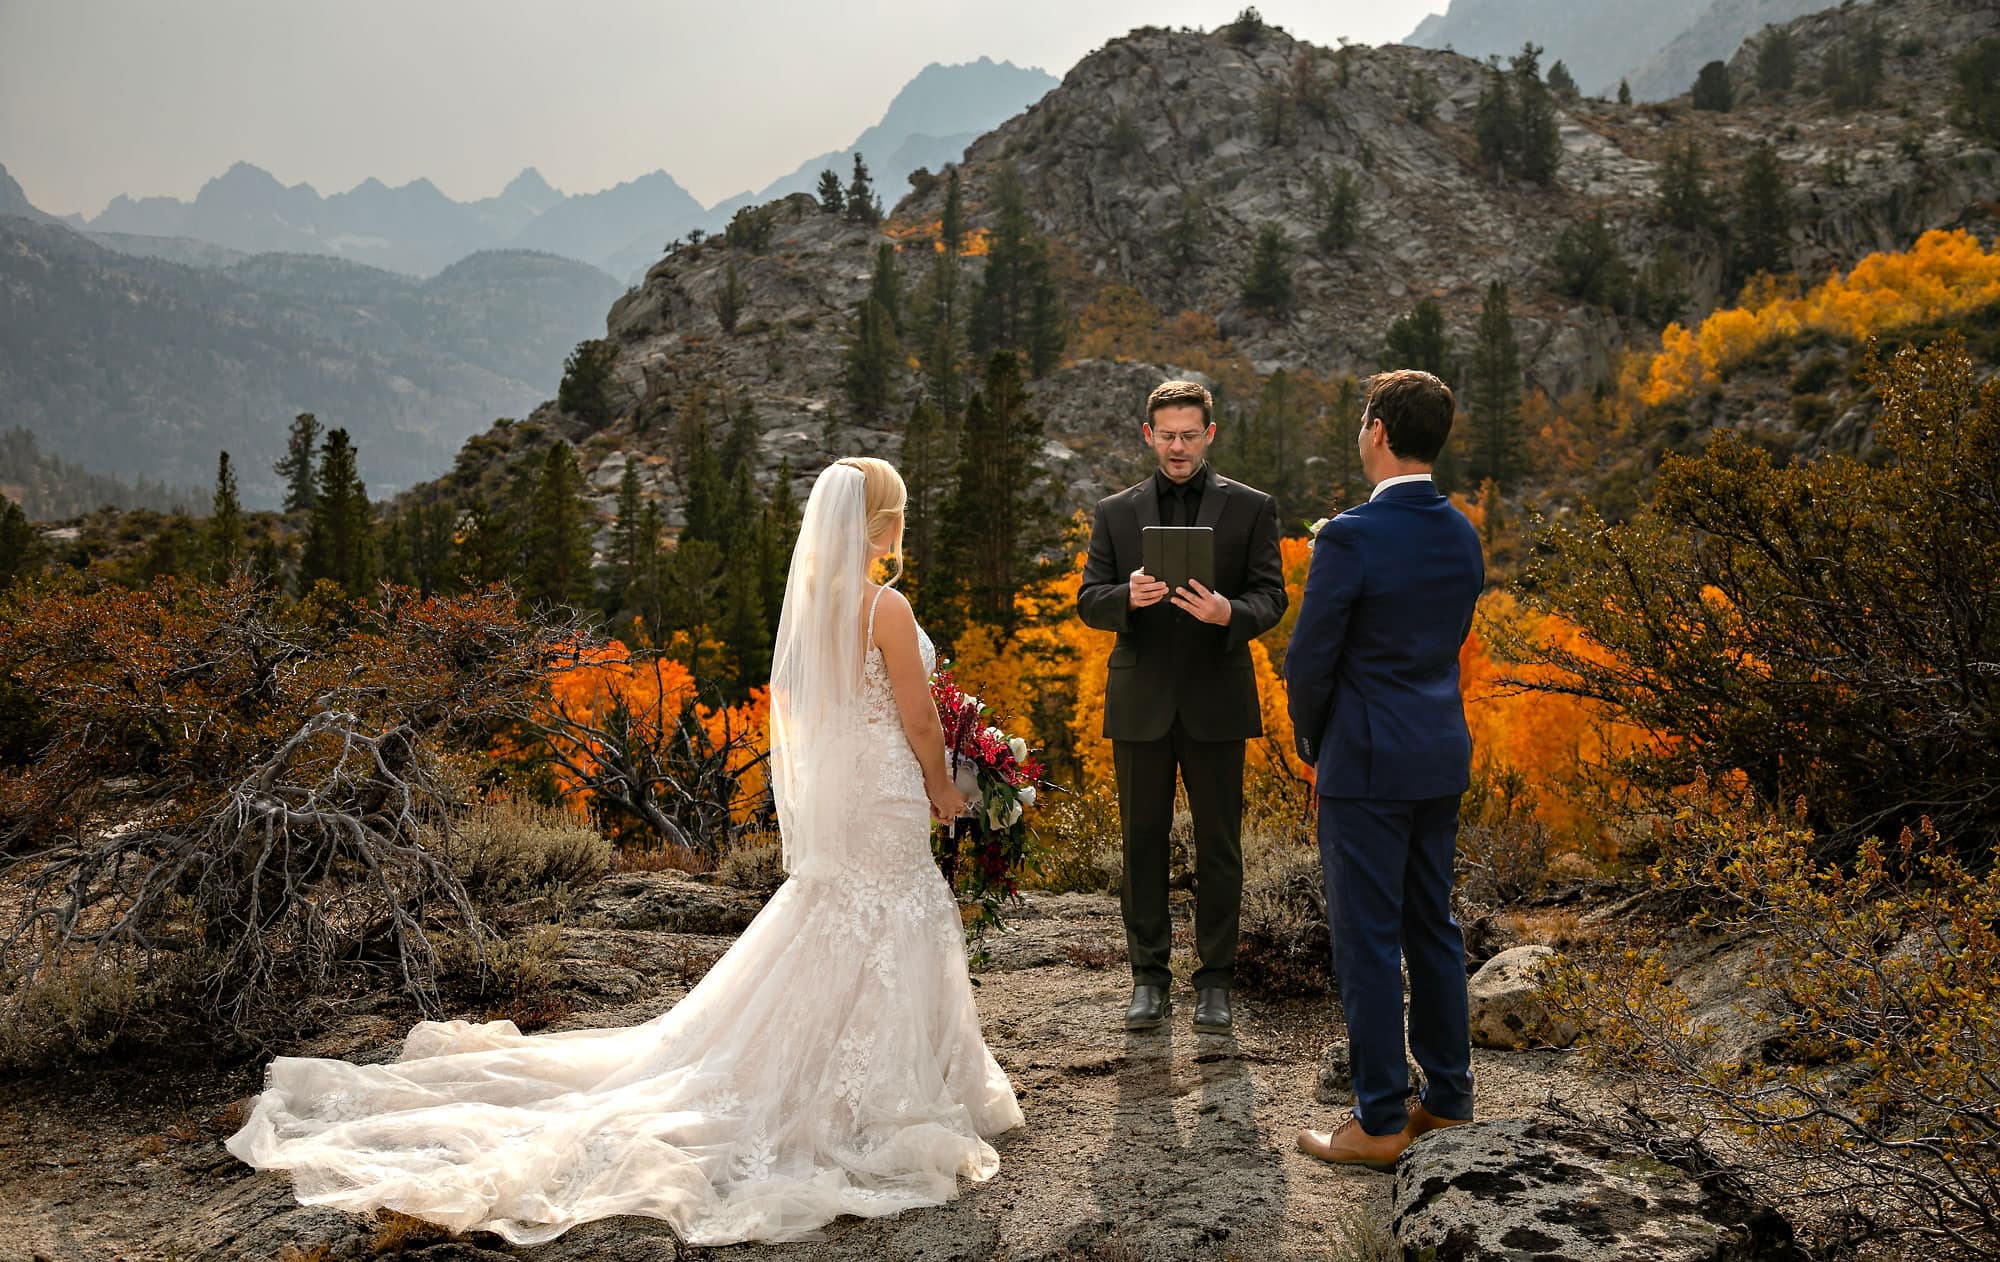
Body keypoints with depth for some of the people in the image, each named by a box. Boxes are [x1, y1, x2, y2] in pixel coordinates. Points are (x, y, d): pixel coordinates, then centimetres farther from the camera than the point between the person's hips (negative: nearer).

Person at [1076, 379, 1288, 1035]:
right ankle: (1149, 977, 19)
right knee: (1143, 843, 8)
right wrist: (1128, 596, -20)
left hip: (1216, 703, -1)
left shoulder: (1251, 508, 3)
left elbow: (1271, 597, -1)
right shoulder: (1115, 512, 7)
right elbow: (1088, 602, 3)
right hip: (1140, 704, 1)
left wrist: (1229, 612, -24)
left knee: (1219, 847, 5)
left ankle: (1214, 981, 17)